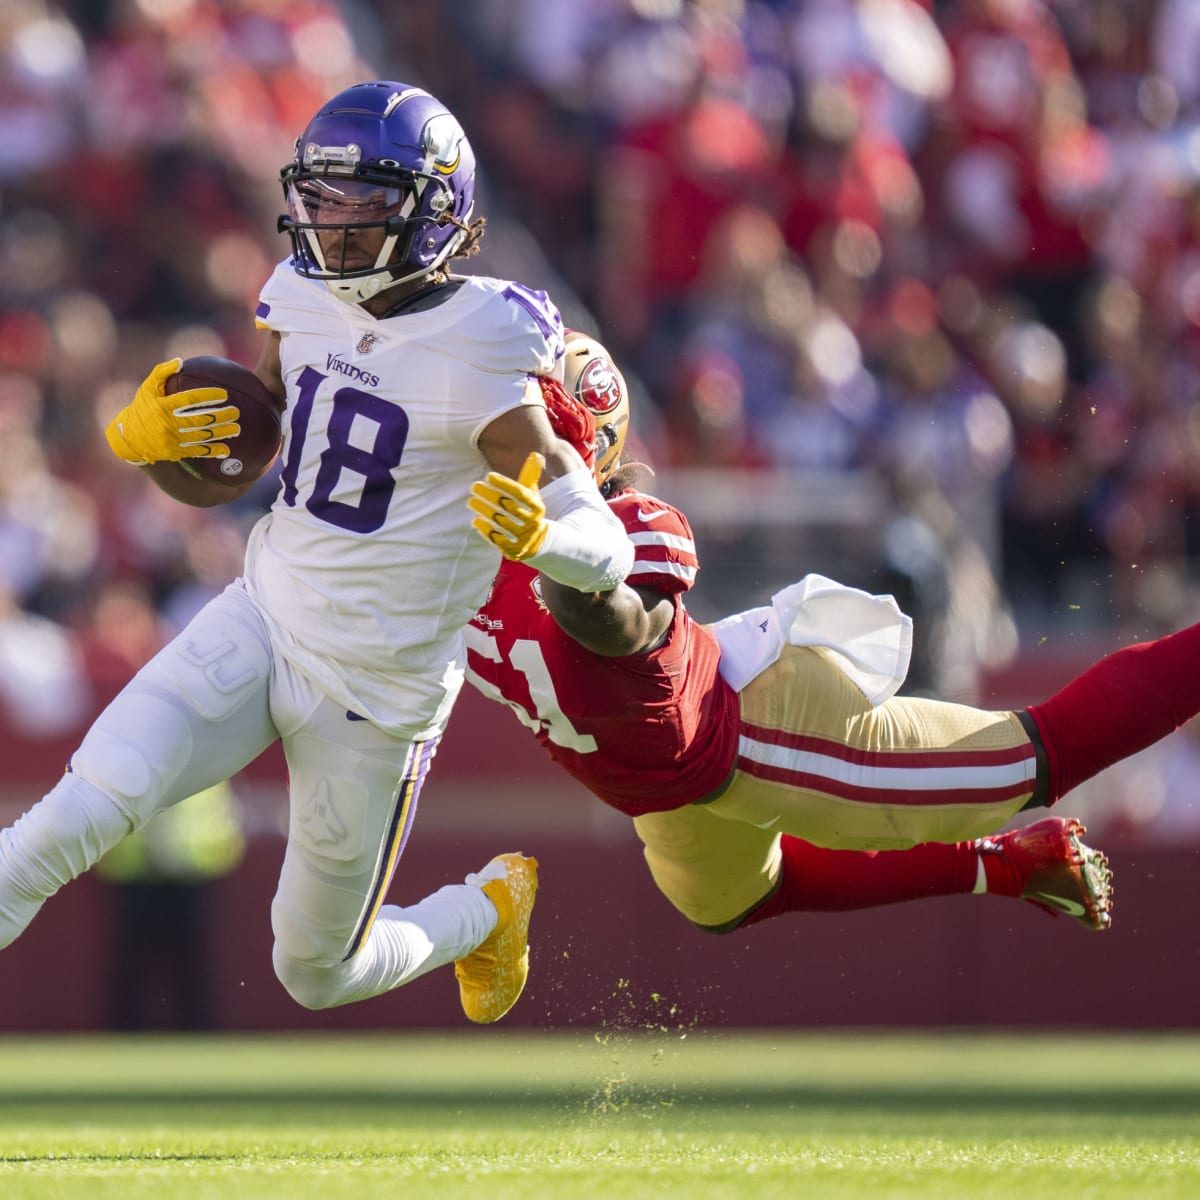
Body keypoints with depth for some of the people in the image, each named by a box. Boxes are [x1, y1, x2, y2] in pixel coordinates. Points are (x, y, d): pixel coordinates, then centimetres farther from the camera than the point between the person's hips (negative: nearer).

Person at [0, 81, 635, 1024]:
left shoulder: (478, 369, -20)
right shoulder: (310, 311, -2)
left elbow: (607, 554, -20)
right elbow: (212, 479, 11)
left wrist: (534, 533, -43)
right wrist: (148, 438, -12)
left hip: (374, 693, -4)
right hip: (261, 626, 4)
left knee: (317, 974, 12)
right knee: (93, 804, -23)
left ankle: (488, 909, 40)